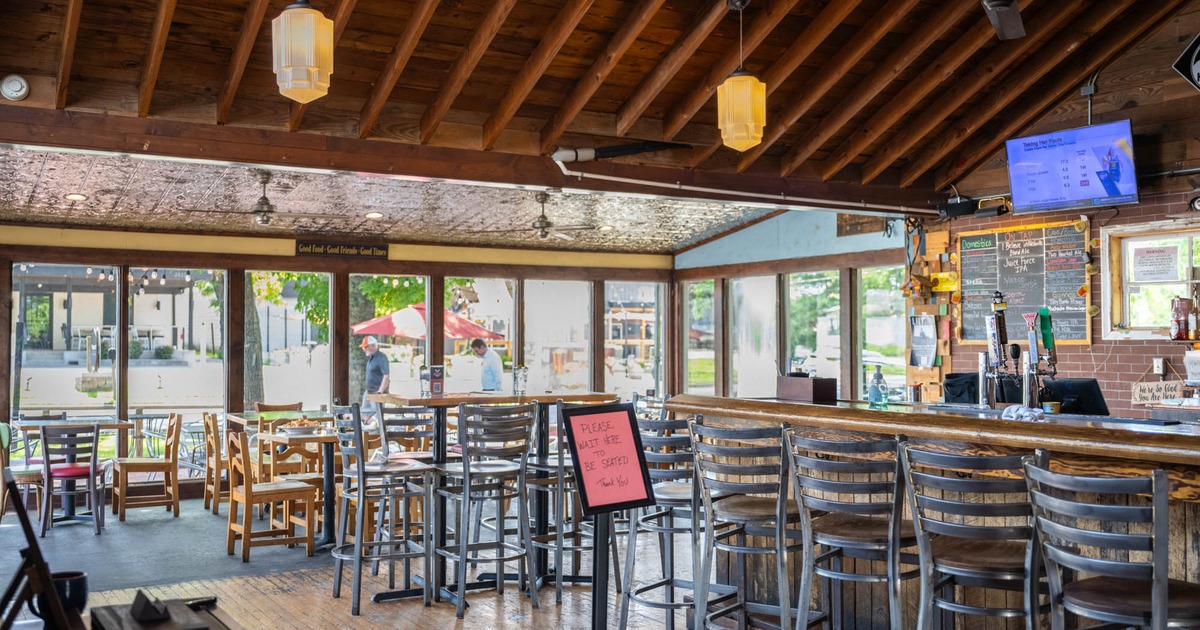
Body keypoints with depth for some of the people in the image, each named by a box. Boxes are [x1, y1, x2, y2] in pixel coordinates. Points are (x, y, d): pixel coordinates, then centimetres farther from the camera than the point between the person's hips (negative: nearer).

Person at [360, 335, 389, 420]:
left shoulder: (381, 358, -16)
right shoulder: (371, 358, 14)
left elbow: (386, 376, -24)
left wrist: (380, 392, -28)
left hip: (377, 392, -10)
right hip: (369, 392, 10)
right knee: (365, 414, 11)